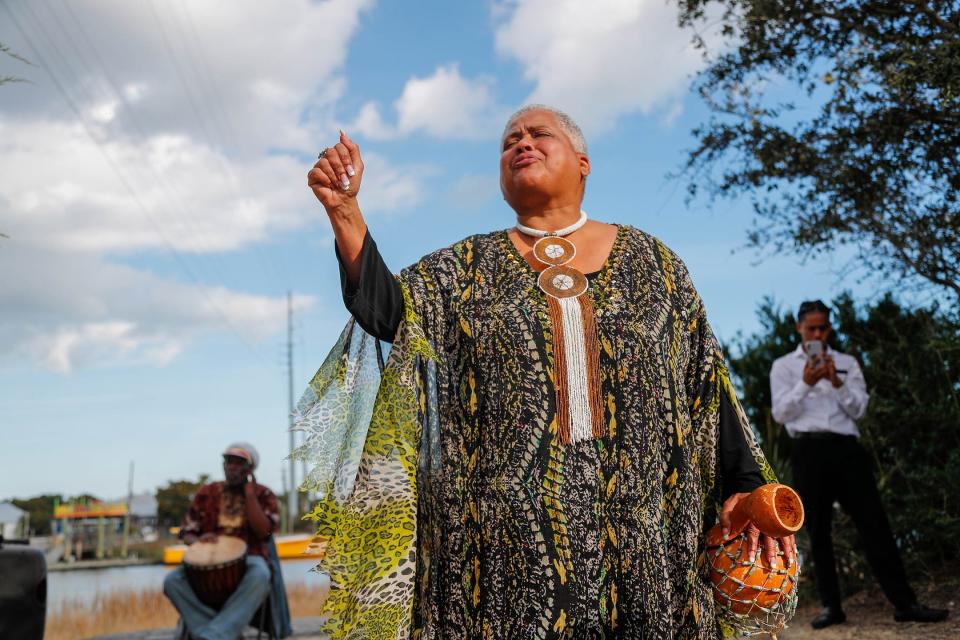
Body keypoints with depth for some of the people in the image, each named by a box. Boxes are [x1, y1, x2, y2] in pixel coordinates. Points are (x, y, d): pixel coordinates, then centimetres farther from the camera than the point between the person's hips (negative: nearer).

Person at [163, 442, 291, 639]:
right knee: (172, 580, -28)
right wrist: (198, 540, -12)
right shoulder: (206, 493, 10)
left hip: (249, 559, -2)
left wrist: (249, 493, -10)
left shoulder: (264, 495, 4)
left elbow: (263, 531, -11)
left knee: (260, 576, -39)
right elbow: (186, 533, 12)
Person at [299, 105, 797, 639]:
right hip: (512, 530, 0)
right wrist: (345, 210, -19)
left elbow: (706, 382, 9)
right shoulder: (468, 267, 10)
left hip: (638, 527, 1)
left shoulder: (649, 261, 10)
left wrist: (745, 486, 1)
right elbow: (388, 310, -6)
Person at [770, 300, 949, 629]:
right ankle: (831, 606, 8)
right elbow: (780, 413, -1)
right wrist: (805, 384, -16)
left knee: (874, 523, -3)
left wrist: (837, 382, -11)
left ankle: (904, 603, -1)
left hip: (846, 447, 1)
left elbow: (859, 409, 6)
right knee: (818, 530, 2)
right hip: (809, 450, -1)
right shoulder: (783, 366, 11)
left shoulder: (847, 363, 16)